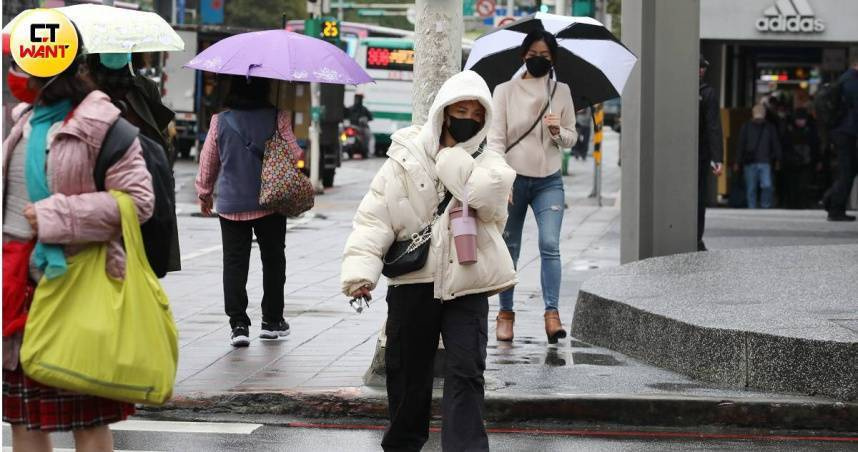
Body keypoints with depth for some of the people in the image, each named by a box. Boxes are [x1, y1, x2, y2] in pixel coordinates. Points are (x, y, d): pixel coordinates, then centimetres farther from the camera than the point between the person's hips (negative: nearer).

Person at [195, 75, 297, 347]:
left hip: (231, 205, 0)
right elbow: (293, 154, -5)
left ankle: (238, 324, -5)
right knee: (273, 260, 15)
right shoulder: (278, 118, -7)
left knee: (234, 263, 4)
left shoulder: (220, 121, -2)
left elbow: (208, 161, 7)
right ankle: (272, 321, 21)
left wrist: (205, 193, 22)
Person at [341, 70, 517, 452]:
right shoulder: (405, 159, 2)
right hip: (412, 281, 1)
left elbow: (488, 193, -19)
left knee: (466, 371, -8)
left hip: (465, 282, 0)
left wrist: (450, 158, -10)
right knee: (407, 372, 11)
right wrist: (361, 267, -17)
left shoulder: (488, 164, 5)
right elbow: (375, 216, -4)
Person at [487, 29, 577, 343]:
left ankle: (552, 312, -17)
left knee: (550, 244, -14)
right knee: (509, 249, 5)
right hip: (513, 177, -1)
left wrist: (558, 132, -12)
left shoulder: (561, 92, 7)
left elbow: (571, 138, 12)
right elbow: (495, 139, -4)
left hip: (549, 180, 1)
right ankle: (506, 313, 16)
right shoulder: (505, 91, 0)